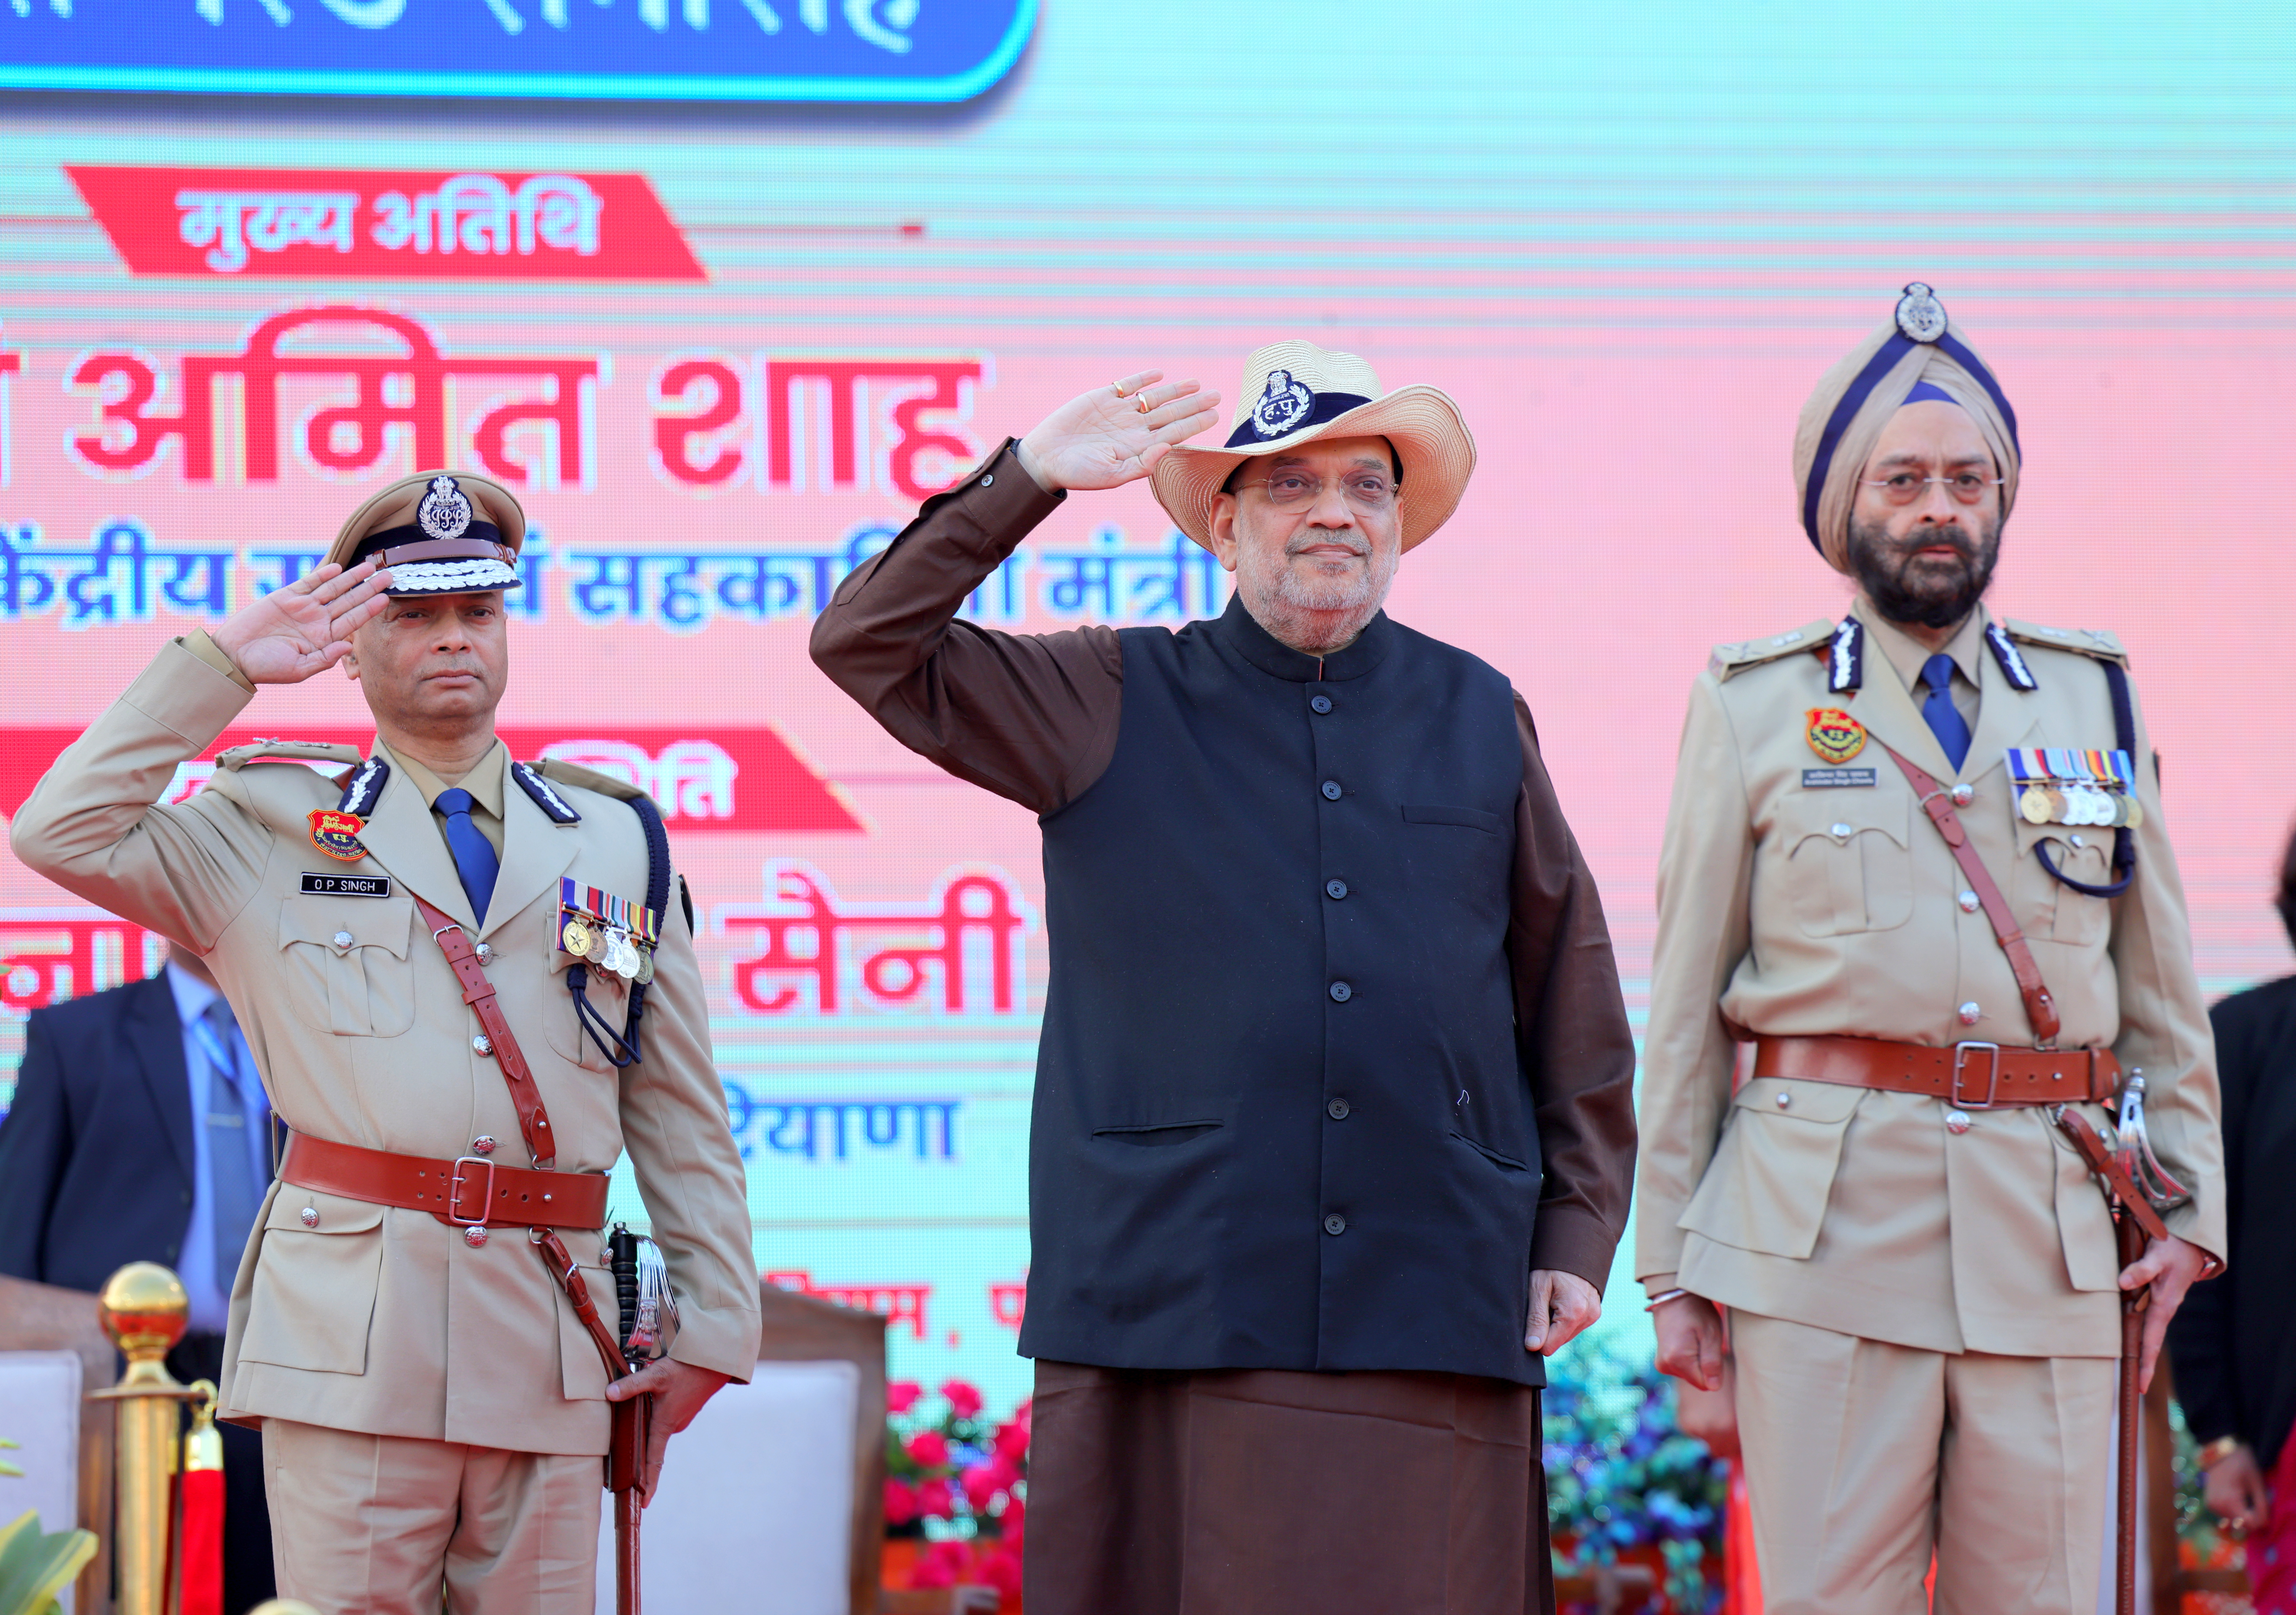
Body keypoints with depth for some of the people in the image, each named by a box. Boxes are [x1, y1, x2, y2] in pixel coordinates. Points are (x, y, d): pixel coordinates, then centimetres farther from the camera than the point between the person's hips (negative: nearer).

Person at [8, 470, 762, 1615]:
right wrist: (224, 663, 0)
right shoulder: (272, 830, 11)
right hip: (349, 1333, -2)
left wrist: (713, 1326, 11)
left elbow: (680, 1113, 17)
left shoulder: (615, 841, 17)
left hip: (551, 1344, 2)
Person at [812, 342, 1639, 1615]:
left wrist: (1580, 1235, 11)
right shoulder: (1113, 704, 10)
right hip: (1169, 1305, -1)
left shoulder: (1480, 718, 15)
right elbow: (869, 647, 3)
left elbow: (1574, 1005, 17)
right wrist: (1029, 481, -5)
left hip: (1434, 1308, 1)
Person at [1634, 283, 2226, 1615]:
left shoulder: (2093, 695, 16)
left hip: (2052, 1235, 2)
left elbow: (2163, 979, 18)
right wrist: (1671, 1265, 2)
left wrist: (2190, 1201, 7)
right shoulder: (1753, 707, 9)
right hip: (1824, 1225, -2)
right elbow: (1686, 1003, 7)